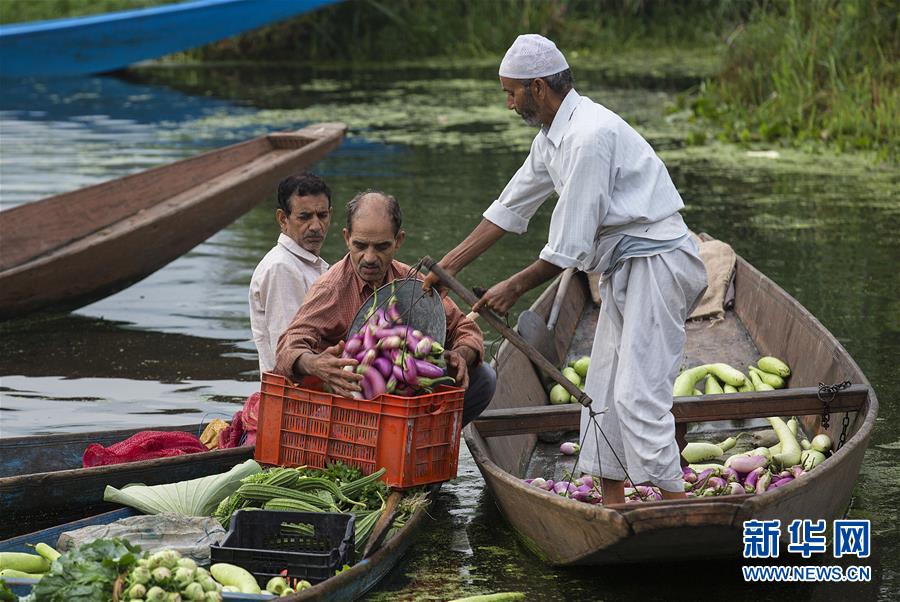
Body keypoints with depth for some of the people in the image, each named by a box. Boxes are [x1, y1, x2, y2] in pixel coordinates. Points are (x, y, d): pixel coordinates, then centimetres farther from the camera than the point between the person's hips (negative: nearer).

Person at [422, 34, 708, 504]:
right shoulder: (553, 135, 10)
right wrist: (450, 265, 19)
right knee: (604, 390, 13)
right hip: (624, 269, 11)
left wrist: (515, 287, -10)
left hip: (655, 266, -11)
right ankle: (611, 506, 19)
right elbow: (510, 208, 20)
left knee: (638, 394, -14)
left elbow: (570, 245, -22)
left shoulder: (589, 135, -23)